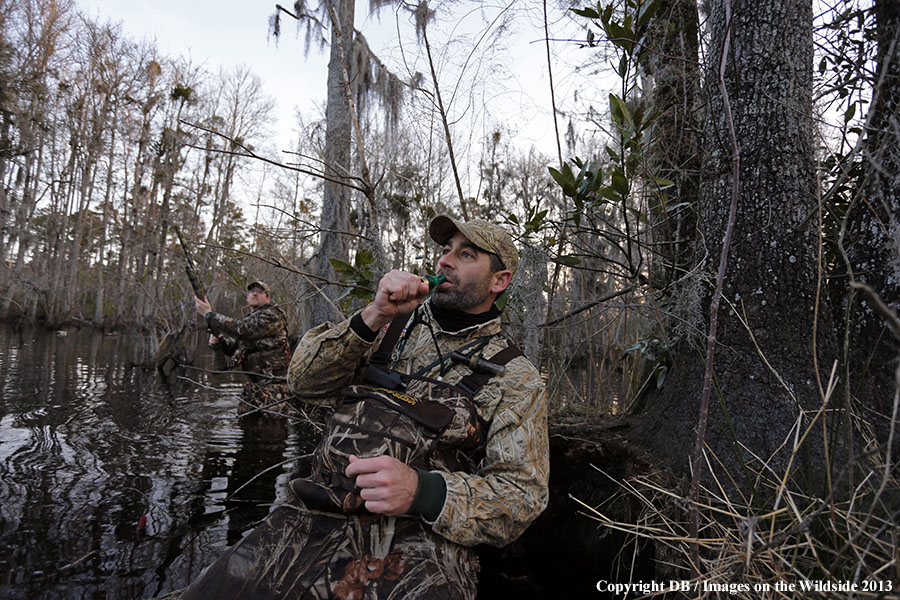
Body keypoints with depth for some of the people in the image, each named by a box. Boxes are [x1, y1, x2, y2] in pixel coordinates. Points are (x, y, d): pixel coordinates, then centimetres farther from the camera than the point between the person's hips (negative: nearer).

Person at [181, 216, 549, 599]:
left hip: (420, 538, -2)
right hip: (317, 522, 3)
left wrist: (423, 490, -21)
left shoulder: (516, 378, 3)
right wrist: (372, 317, -11)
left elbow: (522, 495, -4)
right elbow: (304, 382, 4)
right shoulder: (394, 325, 13)